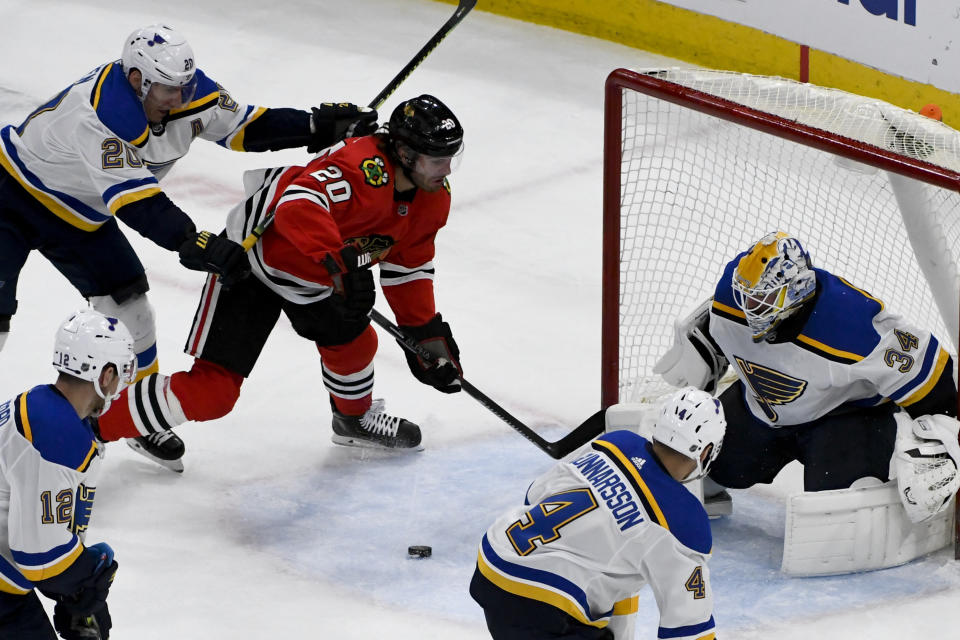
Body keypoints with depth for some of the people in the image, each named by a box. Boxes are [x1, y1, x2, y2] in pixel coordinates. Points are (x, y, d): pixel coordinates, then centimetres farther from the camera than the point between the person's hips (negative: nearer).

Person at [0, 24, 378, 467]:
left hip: (78, 215, 8)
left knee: (128, 304, 5)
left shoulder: (187, 93, -14)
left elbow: (244, 127, -3)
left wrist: (319, 126, -15)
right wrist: (193, 244, -54)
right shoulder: (97, 114, -38)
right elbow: (133, 199, -45)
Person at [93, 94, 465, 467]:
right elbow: (298, 205, -52)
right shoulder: (364, 169, -34)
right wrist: (340, 262, -61)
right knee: (210, 391, -13)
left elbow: (408, 267, 10)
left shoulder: (434, 196, -5)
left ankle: (355, 420, 53)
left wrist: (427, 332, 6)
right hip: (251, 260, -9)